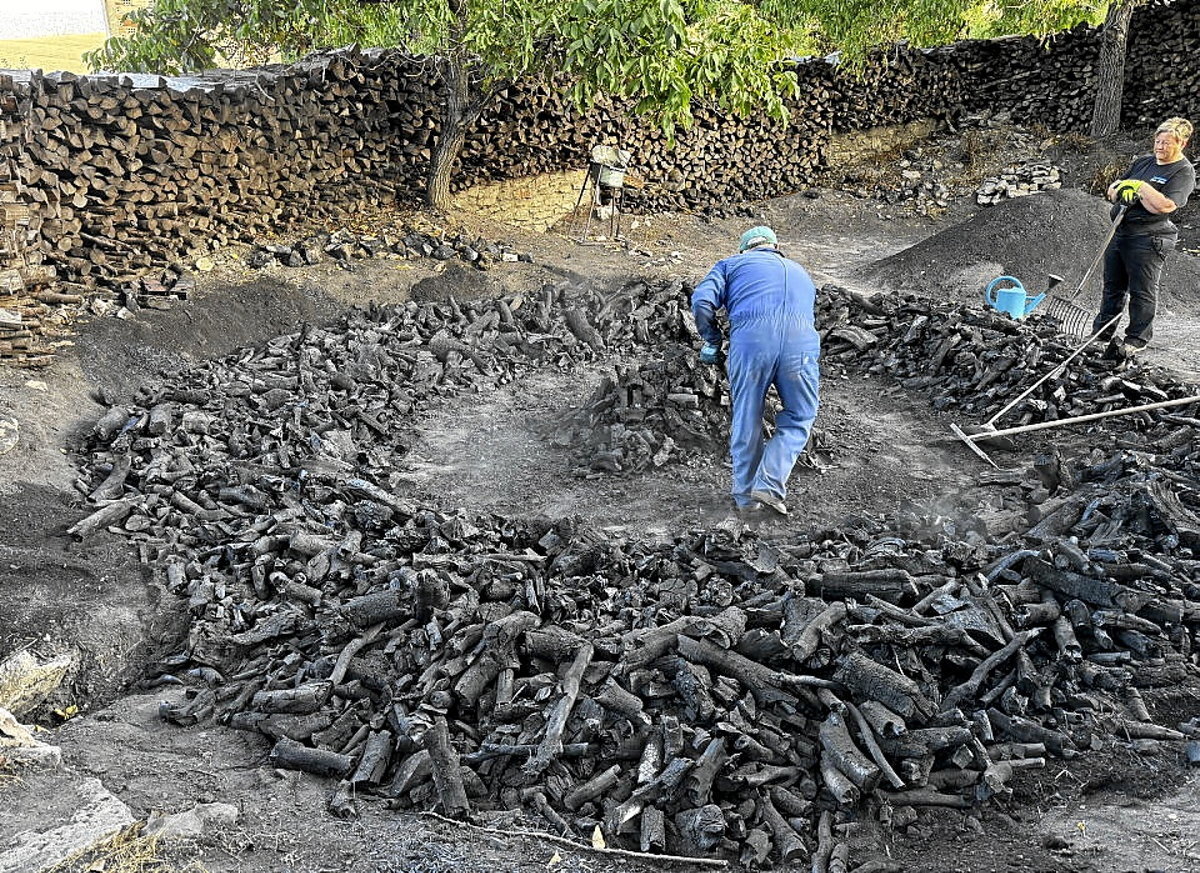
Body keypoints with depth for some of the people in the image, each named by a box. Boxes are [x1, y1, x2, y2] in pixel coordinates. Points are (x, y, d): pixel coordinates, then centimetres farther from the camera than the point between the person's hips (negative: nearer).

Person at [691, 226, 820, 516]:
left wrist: (711, 342, 19)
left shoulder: (732, 264, 24)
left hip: (750, 339, -2)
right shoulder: (800, 272, 37)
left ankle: (746, 495, 22)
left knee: (747, 419, 13)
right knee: (799, 417, 17)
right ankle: (770, 483, 3)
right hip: (802, 340, 2)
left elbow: (702, 301, 7)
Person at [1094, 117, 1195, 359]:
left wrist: (1139, 187, -15)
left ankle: (1136, 339, 5)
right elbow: (1113, 191, 16)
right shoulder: (1143, 162, 14)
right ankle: (1101, 332, 23)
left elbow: (1164, 206, -22)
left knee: (1142, 291, -2)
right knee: (1112, 286, 14)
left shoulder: (1183, 172, -8)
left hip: (1148, 239, -7)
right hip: (1120, 232, 8)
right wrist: (1120, 188, -6)